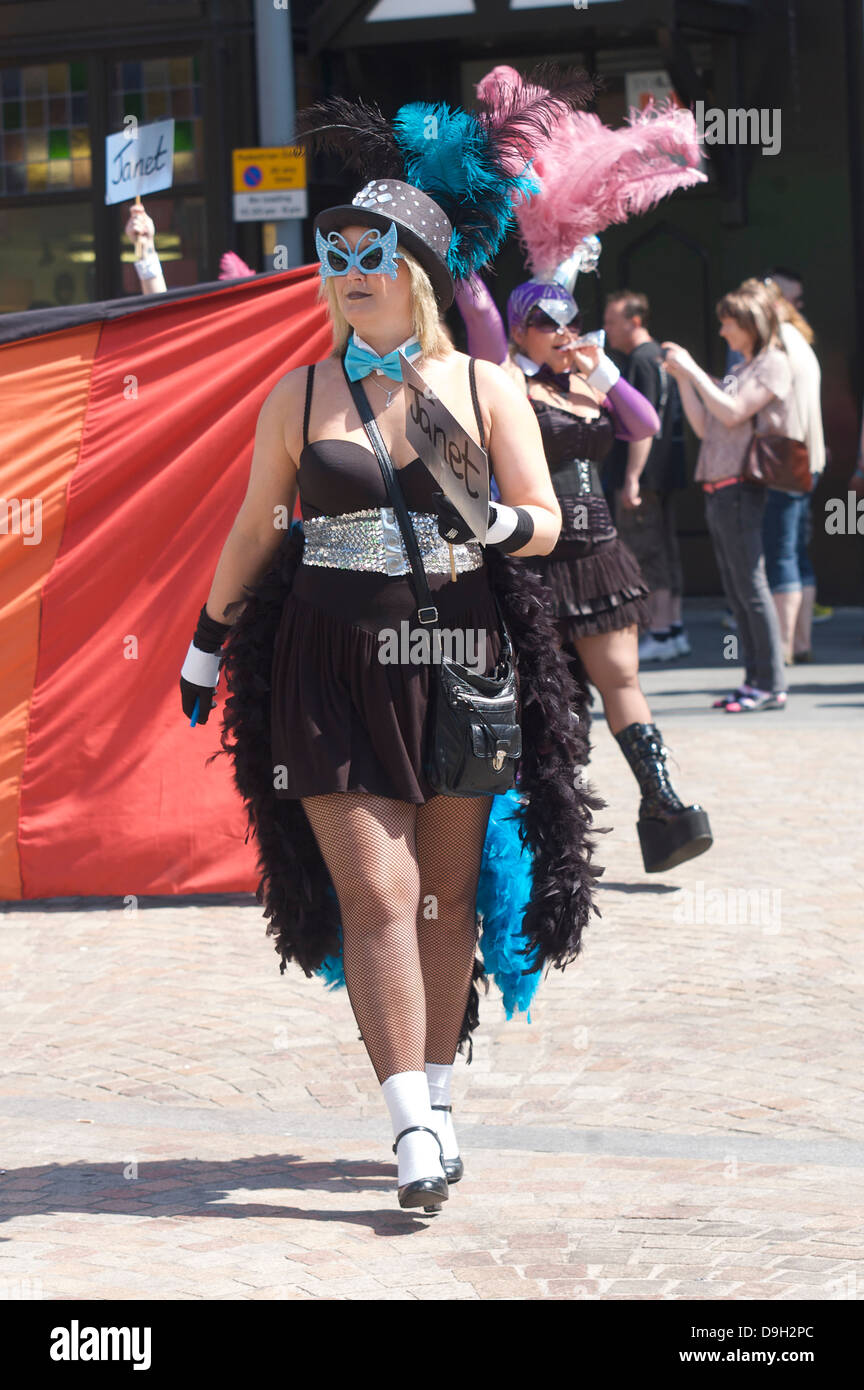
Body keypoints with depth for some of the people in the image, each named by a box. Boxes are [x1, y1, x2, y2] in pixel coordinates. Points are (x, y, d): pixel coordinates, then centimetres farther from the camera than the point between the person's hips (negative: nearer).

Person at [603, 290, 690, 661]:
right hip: (665, 473, 10)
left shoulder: (641, 361, -15)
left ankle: (659, 634, -7)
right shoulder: (659, 356, 15)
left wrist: (632, 478, -23)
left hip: (644, 474, -10)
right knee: (664, 548, 13)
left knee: (643, 551, -7)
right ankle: (673, 628, 17)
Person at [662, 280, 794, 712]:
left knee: (751, 586, -9)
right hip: (715, 490, 9)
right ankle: (755, 679, 11)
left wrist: (692, 369, -9)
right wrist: (682, 379, 11)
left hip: (740, 488, -9)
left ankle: (772, 685, -8)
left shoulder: (774, 364, -4)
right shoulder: (739, 370, 20)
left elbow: (732, 413, -15)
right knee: (735, 591, 8)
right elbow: (704, 427, 17)